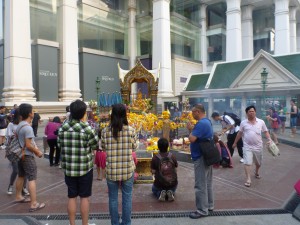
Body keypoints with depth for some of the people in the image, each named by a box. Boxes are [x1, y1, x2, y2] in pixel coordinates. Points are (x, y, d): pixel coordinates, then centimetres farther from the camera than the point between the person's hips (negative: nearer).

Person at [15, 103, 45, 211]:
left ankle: (18, 196, 37)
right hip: (28, 156, -9)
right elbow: (28, 145, -24)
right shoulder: (28, 127, -23)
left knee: (21, 176, 22)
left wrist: (35, 148, 10)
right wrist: (38, 152, -11)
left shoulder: (19, 125, 5)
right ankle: (34, 204, -5)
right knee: (32, 179, -6)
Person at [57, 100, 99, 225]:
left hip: (68, 168, 4)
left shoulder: (63, 128, -2)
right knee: (84, 197, 9)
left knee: (72, 197, 14)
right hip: (85, 168, -3)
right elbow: (96, 145, -6)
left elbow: (59, 145, 6)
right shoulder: (87, 129, -15)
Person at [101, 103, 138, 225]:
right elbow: (134, 147, 3)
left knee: (113, 198, 15)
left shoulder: (105, 131, -7)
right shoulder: (131, 130, -10)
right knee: (127, 197, 14)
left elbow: (103, 148, 7)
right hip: (128, 169, 0)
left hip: (111, 170, 1)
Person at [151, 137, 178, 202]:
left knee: (154, 189, 34)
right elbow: (176, 166, 5)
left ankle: (160, 193, 0)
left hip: (159, 183, -1)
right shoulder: (172, 156, -10)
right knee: (172, 189, 39)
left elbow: (153, 171, -12)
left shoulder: (155, 158, -15)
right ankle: (170, 192, 3)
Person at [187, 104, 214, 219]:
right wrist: (193, 129, 4)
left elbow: (191, 139, -26)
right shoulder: (207, 122, 12)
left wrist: (191, 129, -9)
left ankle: (202, 210, 7)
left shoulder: (201, 123, -21)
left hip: (201, 158, -11)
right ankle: (209, 205, 30)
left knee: (200, 185, -2)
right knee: (207, 183, 19)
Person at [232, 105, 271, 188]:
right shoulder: (243, 123, -3)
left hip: (258, 146, 2)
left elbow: (266, 132, 4)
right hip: (247, 146, -2)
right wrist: (235, 142, 11)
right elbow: (239, 133, 6)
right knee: (247, 162, -10)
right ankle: (248, 179, -5)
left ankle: (256, 172, 47)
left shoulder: (261, 122, -2)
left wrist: (270, 139, -13)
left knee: (258, 162, 19)